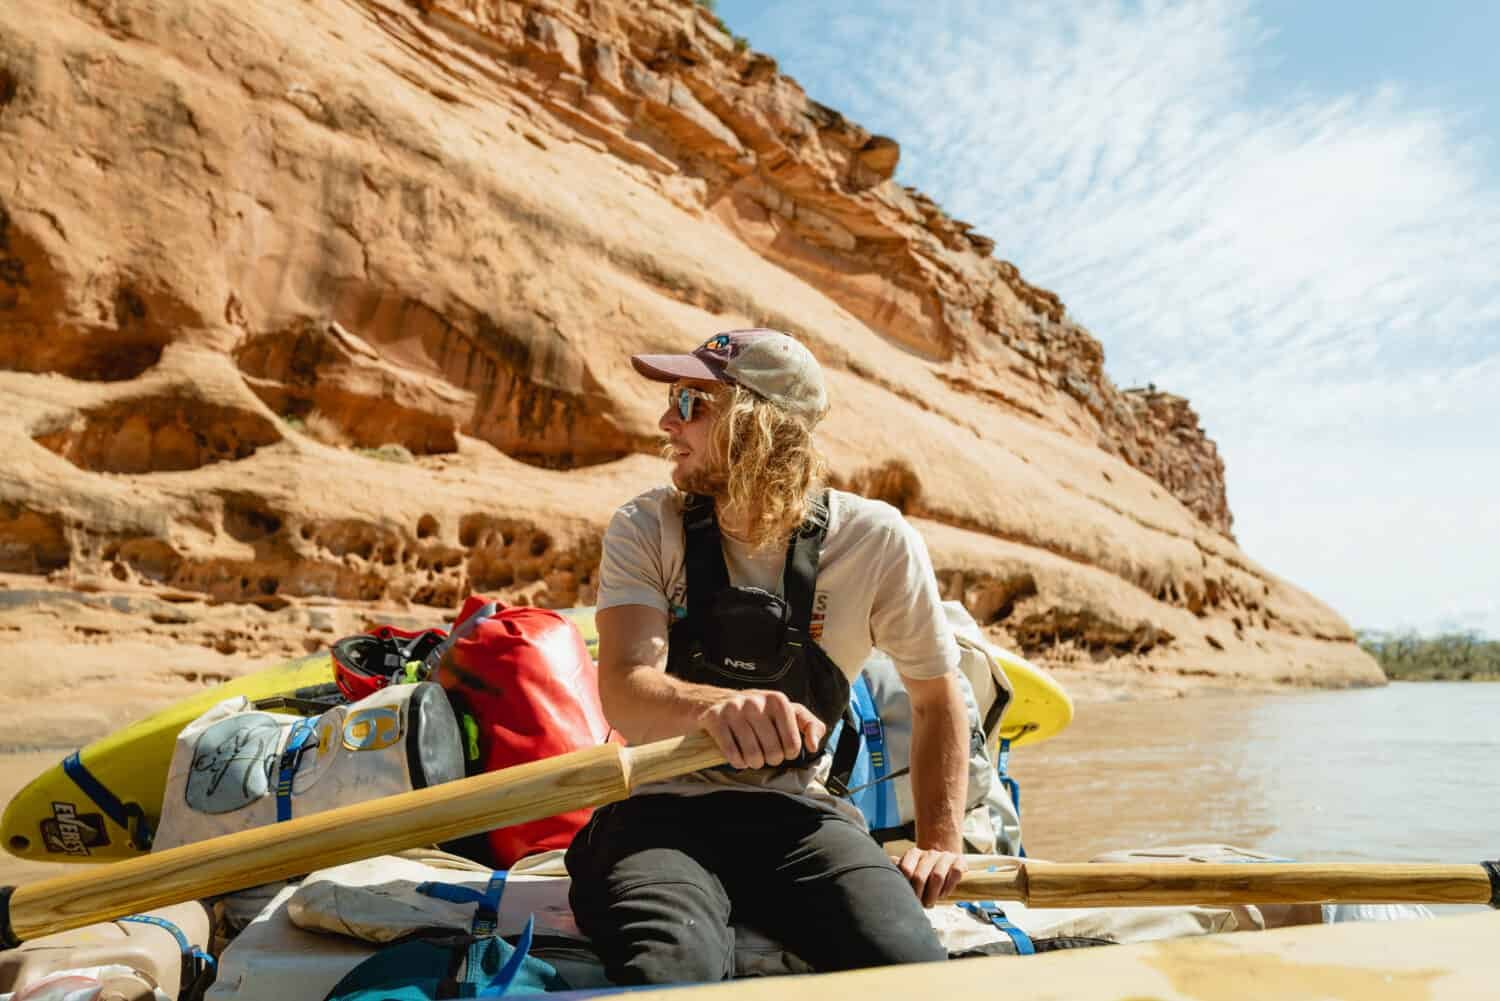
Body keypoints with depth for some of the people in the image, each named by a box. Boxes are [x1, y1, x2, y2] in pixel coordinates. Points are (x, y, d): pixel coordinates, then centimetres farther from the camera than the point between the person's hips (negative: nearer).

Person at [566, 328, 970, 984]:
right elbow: (623, 693, -20)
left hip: (795, 813, 2)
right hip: (660, 808, -1)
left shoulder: (876, 541, -3)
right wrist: (715, 706, -42)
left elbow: (936, 696, 11)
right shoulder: (645, 531, -4)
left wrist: (940, 841, 3)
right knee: (670, 974, -34)